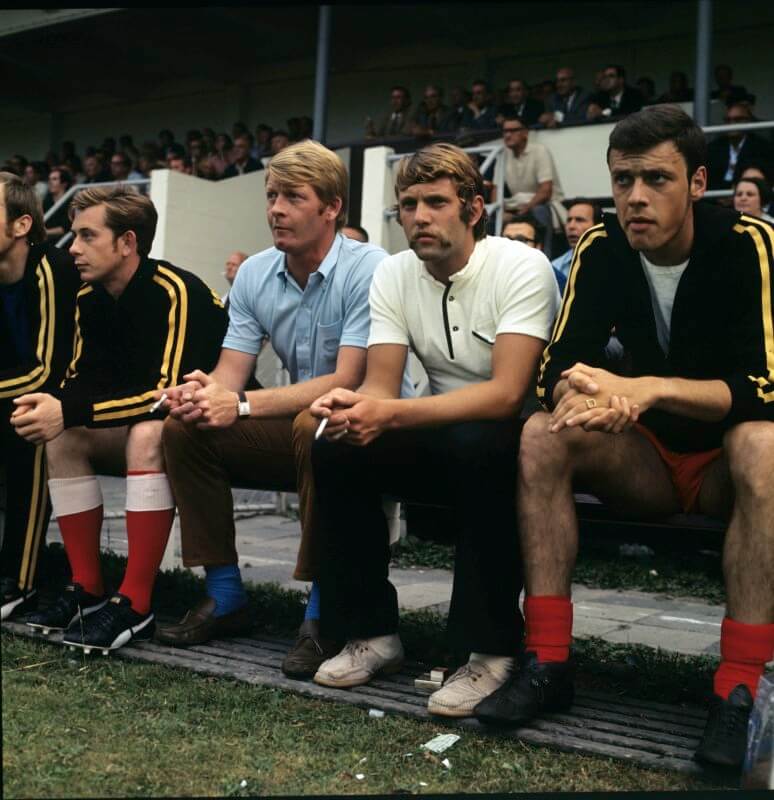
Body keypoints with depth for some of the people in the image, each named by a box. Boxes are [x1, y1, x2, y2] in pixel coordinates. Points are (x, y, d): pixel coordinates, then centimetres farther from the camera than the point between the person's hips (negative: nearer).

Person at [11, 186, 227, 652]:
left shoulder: (176, 293, -24)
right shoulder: (91, 298, 0)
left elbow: (169, 392, -30)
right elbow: (84, 380, 3)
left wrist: (71, 412, -32)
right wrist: (52, 405, -21)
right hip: (140, 419, 8)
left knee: (147, 435, -35)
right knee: (62, 436, -7)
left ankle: (135, 605, -30)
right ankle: (88, 590, -6)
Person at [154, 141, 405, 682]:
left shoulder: (369, 269, -17)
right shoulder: (255, 274, 4)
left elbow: (348, 381, -25)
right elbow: (231, 372, 1)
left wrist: (242, 405, -30)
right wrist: (203, 392, -25)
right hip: (293, 428, 7)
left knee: (314, 427, -38)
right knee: (185, 427, -9)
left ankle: (324, 612, -25)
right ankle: (226, 597, 0)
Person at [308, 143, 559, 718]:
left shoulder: (522, 269, -18)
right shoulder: (393, 275, -1)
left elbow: (506, 393, -28)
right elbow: (381, 386, -6)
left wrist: (390, 415, -38)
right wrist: (352, 406, -31)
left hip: (517, 438, -5)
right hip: (444, 439, 5)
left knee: (476, 447, -37)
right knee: (336, 450, -17)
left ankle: (492, 650, -22)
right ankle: (372, 633, -3)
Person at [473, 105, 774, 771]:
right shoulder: (601, 251, -8)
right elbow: (558, 371, -11)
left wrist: (650, 389, -39)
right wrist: (585, 397, -35)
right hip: (650, 459, 4)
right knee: (542, 436, -21)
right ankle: (548, 663, -19)